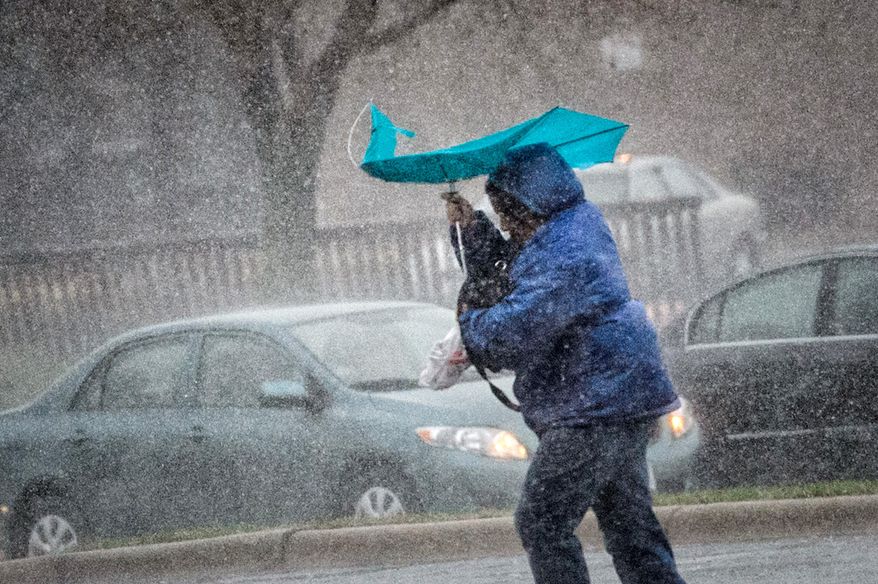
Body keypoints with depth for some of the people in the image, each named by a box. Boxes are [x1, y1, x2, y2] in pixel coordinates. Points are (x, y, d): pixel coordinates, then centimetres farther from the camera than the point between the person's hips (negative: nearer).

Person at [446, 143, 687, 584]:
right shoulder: (579, 221, 11)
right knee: (629, 522, 15)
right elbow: (502, 266, 25)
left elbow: (511, 335, -28)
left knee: (542, 522, -8)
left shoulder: (562, 260, -22)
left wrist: (470, 321, -7)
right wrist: (472, 228, 8)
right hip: (625, 404, 11)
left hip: (594, 411, -11)